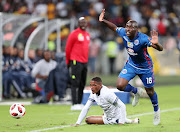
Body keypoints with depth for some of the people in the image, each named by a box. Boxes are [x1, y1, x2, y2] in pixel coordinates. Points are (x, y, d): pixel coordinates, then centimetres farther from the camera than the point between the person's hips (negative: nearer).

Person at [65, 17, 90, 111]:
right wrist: (68, 61, 2)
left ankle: (79, 103, 15)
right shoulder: (74, 34, -7)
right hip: (76, 62, -8)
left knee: (82, 84, 9)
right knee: (75, 83, -10)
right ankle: (75, 104, -12)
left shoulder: (87, 35, 16)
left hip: (85, 62, 8)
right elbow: (68, 48, -4)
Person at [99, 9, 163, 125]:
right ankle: (137, 92, 21)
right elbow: (114, 27, 6)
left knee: (150, 92, 10)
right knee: (120, 86, -13)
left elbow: (160, 49, -38)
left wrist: (156, 44, -61)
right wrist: (103, 21, -7)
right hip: (131, 64, 4)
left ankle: (156, 111, 40)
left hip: (145, 67, -4)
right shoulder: (123, 33, -18)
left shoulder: (143, 38, -33)